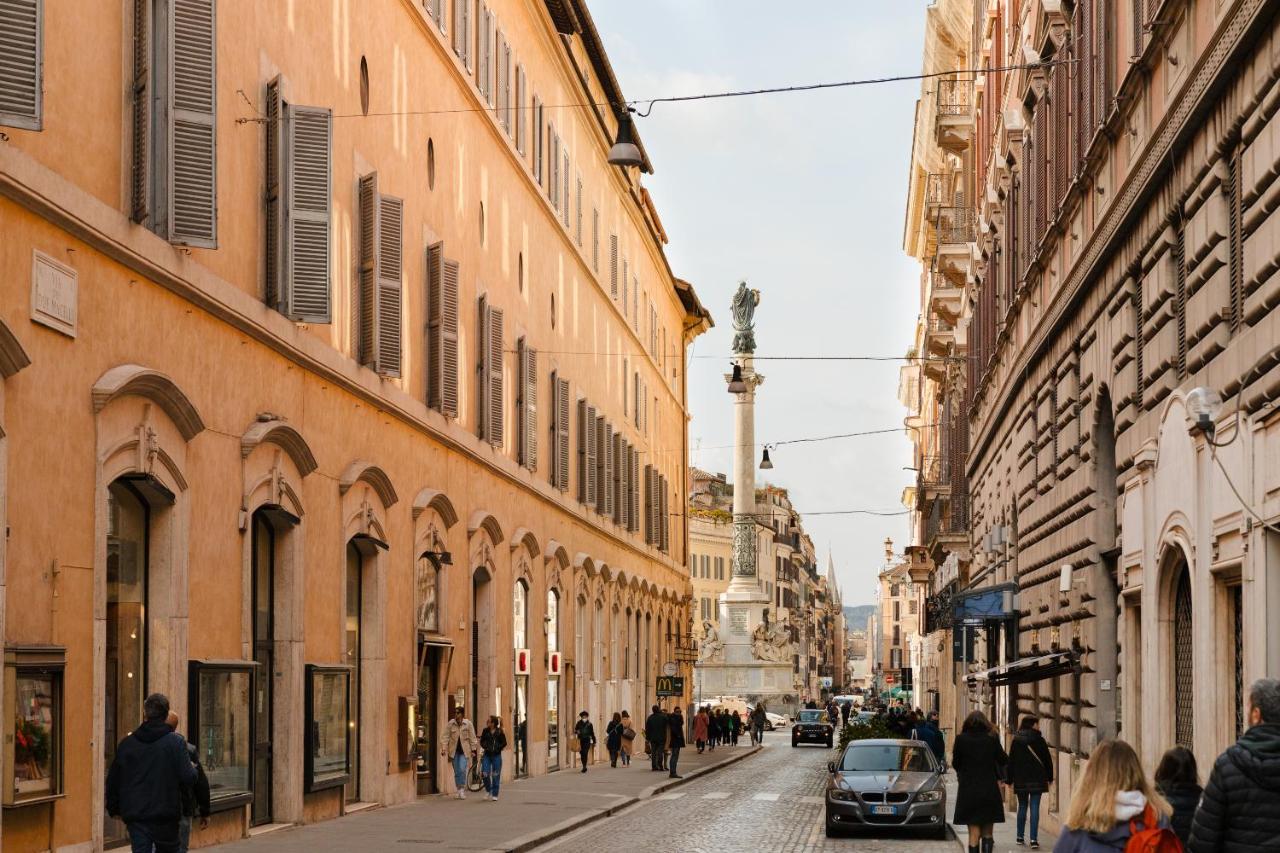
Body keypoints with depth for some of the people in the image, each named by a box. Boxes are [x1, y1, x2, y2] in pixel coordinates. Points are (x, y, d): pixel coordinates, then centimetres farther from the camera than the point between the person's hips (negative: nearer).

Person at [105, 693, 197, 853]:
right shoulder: (176, 742, -7)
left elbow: (113, 781, 11)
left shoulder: (127, 743, 4)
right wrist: (193, 769, 10)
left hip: (135, 816, 2)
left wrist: (114, 809, 24)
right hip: (166, 815, -2)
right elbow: (188, 778, -14)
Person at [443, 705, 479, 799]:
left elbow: (472, 738, 2)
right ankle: (459, 790, 16)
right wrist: (444, 748, -6)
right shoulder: (451, 724, 0)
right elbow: (447, 737, 3)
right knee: (456, 771, 5)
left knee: (462, 769, -16)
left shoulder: (468, 724, -3)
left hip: (464, 750, -2)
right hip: (454, 750, 2)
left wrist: (473, 750, 1)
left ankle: (462, 789, -7)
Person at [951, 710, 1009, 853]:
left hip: (968, 789, -1)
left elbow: (955, 763, 1)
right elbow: (1004, 760, 2)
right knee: (987, 832, 12)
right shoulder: (991, 739, -5)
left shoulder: (961, 739, -6)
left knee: (974, 832, 5)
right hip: (989, 789, 1)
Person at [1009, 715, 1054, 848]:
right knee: (1034, 807, -4)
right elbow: (1048, 760, -1)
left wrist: (1010, 779, 8)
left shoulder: (1016, 740, 1)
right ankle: (1034, 839, -10)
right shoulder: (1039, 740, -5)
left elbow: (1011, 761, 2)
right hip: (1037, 779, -2)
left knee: (1022, 806, 16)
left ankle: (1020, 836, 20)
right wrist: (1049, 777, 11)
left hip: (1020, 779, 2)